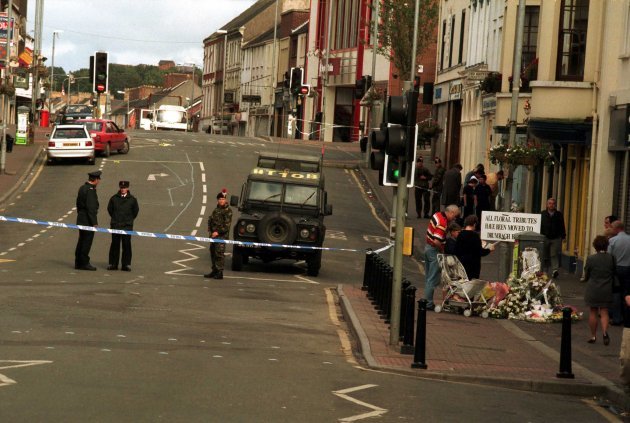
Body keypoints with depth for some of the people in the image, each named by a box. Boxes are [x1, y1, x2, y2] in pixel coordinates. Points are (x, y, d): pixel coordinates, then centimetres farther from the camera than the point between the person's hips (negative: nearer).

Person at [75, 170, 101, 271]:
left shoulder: (82, 188, 11)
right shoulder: (90, 190, -18)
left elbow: (78, 204, 19)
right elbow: (91, 208, -21)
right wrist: (94, 222, -19)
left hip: (81, 220, 9)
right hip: (88, 221, -9)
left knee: (82, 241, 14)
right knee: (87, 241, -4)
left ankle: (78, 263, 17)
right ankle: (84, 263, -2)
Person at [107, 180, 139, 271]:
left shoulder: (132, 199, 1)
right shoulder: (114, 198, 3)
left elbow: (135, 210, 13)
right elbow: (109, 209, 16)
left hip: (127, 226, -1)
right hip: (115, 225, 1)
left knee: (126, 245, -2)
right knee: (115, 244, 3)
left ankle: (126, 264, 3)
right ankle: (113, 264, 9)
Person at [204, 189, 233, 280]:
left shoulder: (228, 211, -8)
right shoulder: (216, 210, 16)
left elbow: (227, 224, -14)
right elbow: (210, 220, 21)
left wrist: (218, 232, -18)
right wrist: (210, 231, 6)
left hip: (222, 236, -8)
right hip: (214, 235, 8)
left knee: (219, 253, -10)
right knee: (213, 252, 12)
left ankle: (220, 273, -9)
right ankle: (214, 271, 22)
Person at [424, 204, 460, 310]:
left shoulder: (437, 215, 6)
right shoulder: (442, 223, -24)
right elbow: (437, 241, -30)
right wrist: (443, 251, -14)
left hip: (428, 247, 10)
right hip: (435, 251, -10)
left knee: (428, 277, 15)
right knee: (433, 279, -4)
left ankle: (427, 300, 21)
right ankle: (428, 303, -1)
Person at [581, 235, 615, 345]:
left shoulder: (590, 259, -13)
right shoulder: (611, 258, -8)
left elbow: (586, 275, -3)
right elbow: (614, 274, 4)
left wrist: (584, 279, 20)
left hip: (592, 290, -1)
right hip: (607, 290, 1)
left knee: (593, 312, 10)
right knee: (604, 312, 9)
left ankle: (593, 335, 16)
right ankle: (605, 332, -12)